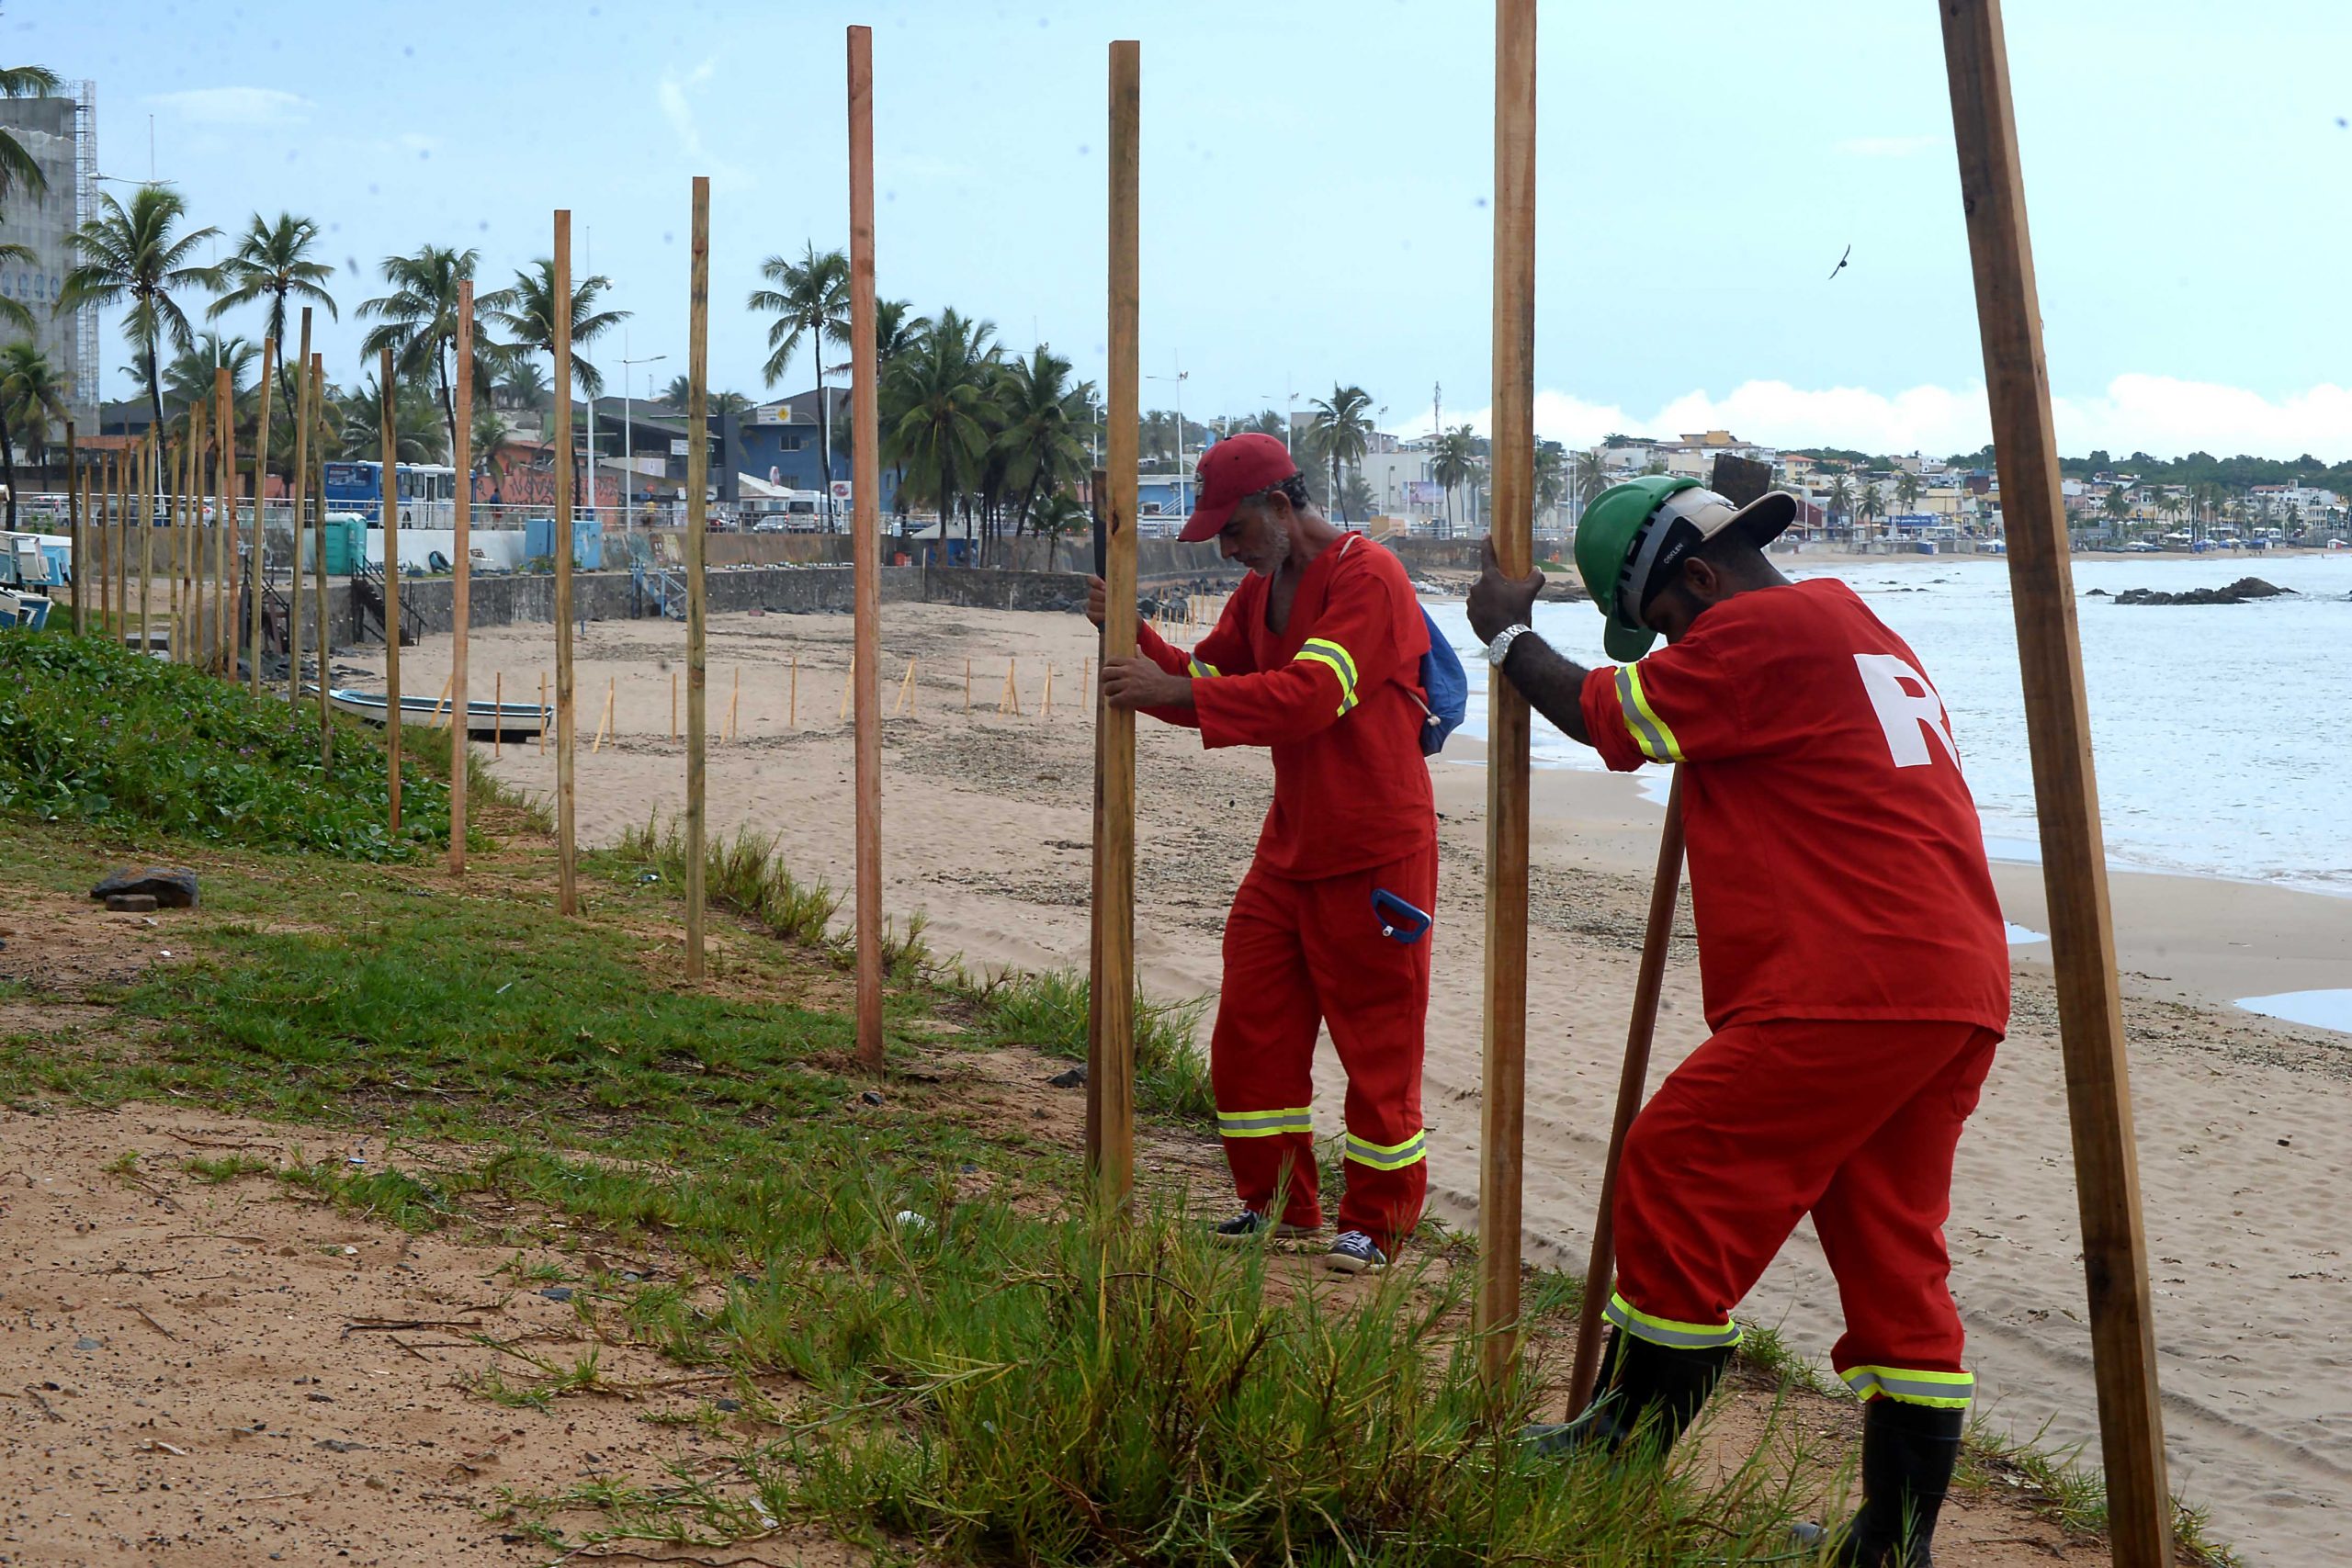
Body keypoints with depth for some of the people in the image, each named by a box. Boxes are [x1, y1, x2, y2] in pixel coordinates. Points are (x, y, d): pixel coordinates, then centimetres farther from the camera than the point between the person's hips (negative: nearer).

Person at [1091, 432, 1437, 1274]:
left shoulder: (1367, 579, -17)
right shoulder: (1259, 592, 13)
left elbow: (1310, 696, -29)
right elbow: (1203, 678, 13)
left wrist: (1175, 691, -32)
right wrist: (1136, 639, -6)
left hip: (1374, 852, -8)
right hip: (1290, 848, 9)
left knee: (1377, 1041, 0)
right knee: (1250, 1028, 9)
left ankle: (1379, 1221, 11)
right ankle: (1277, 1203, 21)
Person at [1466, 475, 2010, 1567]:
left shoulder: (1763, 631, -7)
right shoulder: (1857, 630, 24)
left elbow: (1607, 714, -3)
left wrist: (1507, 633, 13)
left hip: (1849, 988, -10)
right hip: (1956, 990, 10)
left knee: (1674, 1179, -2)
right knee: (1891, 1246, 11)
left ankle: (1631, 1447, 6)